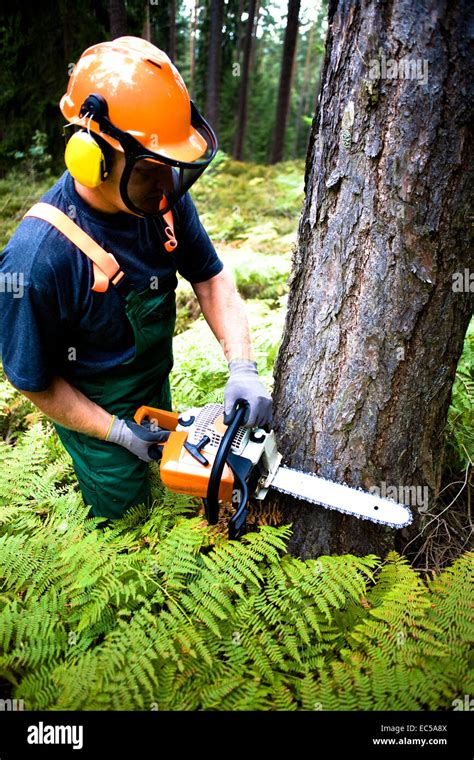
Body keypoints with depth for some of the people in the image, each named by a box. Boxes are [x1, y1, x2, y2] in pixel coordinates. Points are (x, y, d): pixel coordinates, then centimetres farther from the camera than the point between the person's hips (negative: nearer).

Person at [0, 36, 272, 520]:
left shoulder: (164, 199, -20)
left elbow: (209, 278, -9)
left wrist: (242, 367, -22)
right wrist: (119, 434, -17)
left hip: (156, 387, 6)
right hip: (93, 415, -5)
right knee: (126, 515, 19)